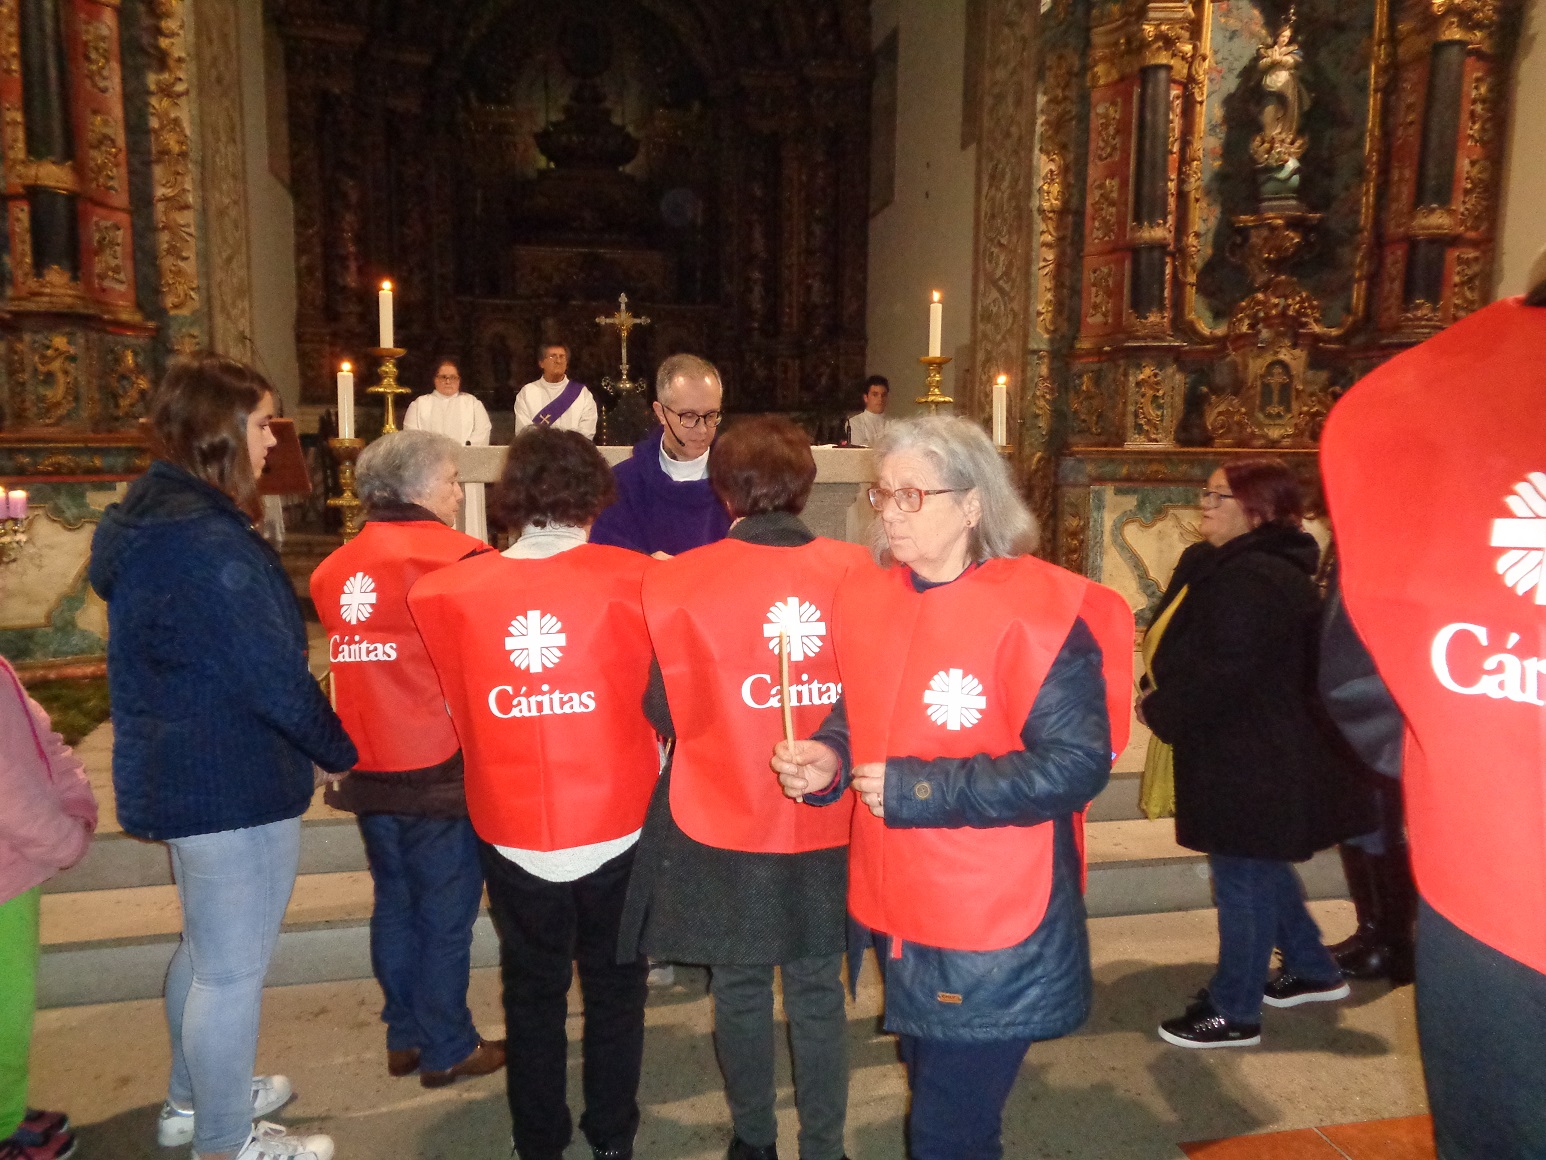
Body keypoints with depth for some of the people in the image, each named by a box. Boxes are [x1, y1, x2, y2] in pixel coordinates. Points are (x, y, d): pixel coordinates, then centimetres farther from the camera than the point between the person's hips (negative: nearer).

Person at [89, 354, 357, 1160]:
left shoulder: (150, 517, 7)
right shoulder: (205, 541, -25)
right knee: (233, 967, 7)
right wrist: (342, 751, -8)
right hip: (234, 785, -10)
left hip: (179, 771, 11)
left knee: (206, 947, 26)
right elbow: (272, 674, -24)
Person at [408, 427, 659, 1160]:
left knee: (532, 989, 20)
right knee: (614, 985, 20)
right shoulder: (634, 580, -15)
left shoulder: (453, 591, -10)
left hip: (512, 830, 1)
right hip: (617, 824, -1)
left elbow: (458, 706, 3)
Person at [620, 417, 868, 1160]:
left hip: (728, 821, -1)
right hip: (829, 822, 2)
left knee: (741, 985, 18)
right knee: (818, 988, 16)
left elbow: (668, 711, -6)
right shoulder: (856, 572, -8)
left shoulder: (682, 582, -14)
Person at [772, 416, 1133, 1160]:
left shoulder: (1036, 611, -19)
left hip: (995, 929, -7)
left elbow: (1076, 764, -22)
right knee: (931, 1093, 26)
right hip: (894, 912, 7)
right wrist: (828, 758, -7)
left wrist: (916, 789, -24)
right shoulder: (867, 599, 2)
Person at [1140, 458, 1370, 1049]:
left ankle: (1233, 1012, 16)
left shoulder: (1253, 580, -23)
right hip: (1250, 751, 11)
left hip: (1253, 761, -11)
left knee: (1243, 879, 2)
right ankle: (1313, 970, 40)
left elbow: (1221, 676, -26)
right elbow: (1186, 643, 15)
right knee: (1262, 869, 23)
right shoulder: (1225, 566, 11)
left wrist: (1161, 711, -13)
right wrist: (1162, 696, 1)